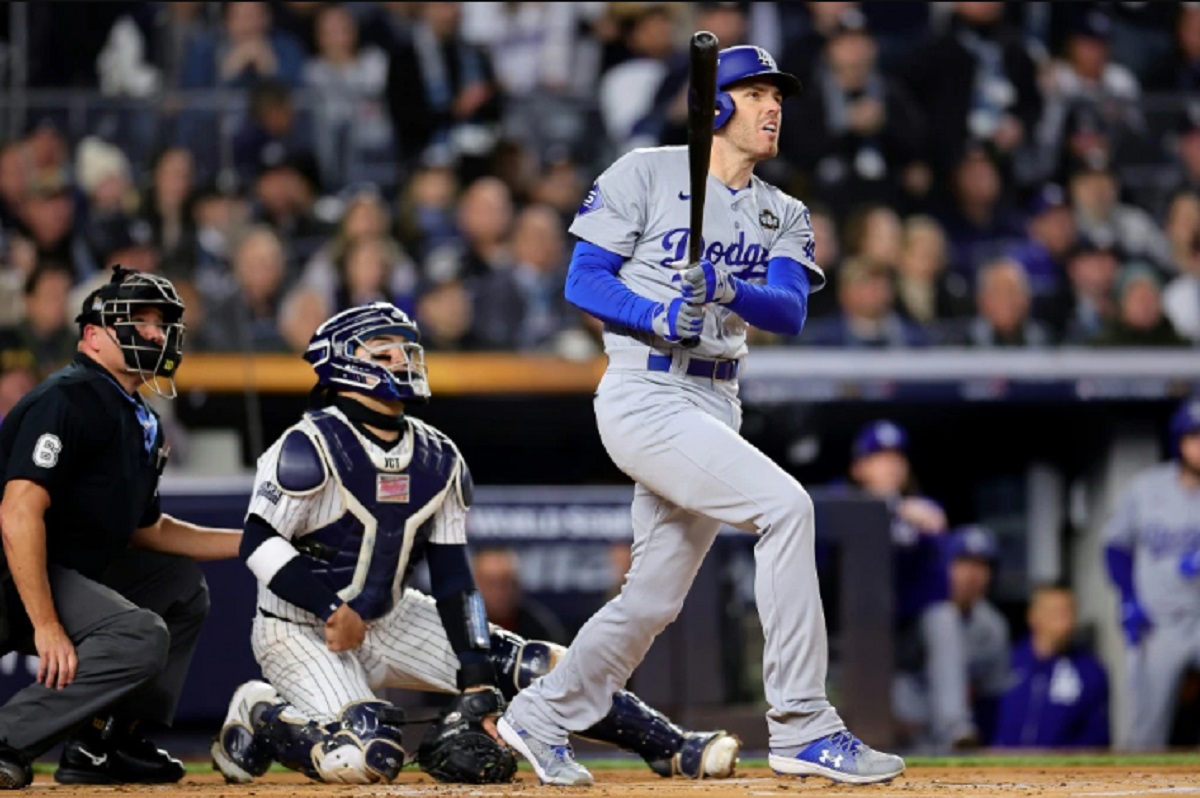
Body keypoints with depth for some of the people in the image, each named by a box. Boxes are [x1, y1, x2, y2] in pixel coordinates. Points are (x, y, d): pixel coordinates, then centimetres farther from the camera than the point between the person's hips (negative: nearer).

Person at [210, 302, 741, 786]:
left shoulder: (438, 460, 2)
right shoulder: (311, 447, -16)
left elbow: (451, 575, 2)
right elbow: (260, 545, -18)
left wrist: (477, 683, -6)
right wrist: (333, 609, -27)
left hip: (389, 621, 6)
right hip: (301, 627, -6)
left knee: (531, 667, -8)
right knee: (365, 759, -29)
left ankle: (671, 748, -4)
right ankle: (258, 717, -2)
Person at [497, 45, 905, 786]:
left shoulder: (784, 215, 13)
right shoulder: (647, 174, -2)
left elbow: (790, 312, -4)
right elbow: (583, 281, -5)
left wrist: (727, 289, -25)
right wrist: (660, 316, -21)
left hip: (717, 405, 7)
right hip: (645, 396, -7)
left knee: (655, 598, 10)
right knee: (784, 504, -24)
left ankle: (542, 719, 31)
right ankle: (804, 728, -22)